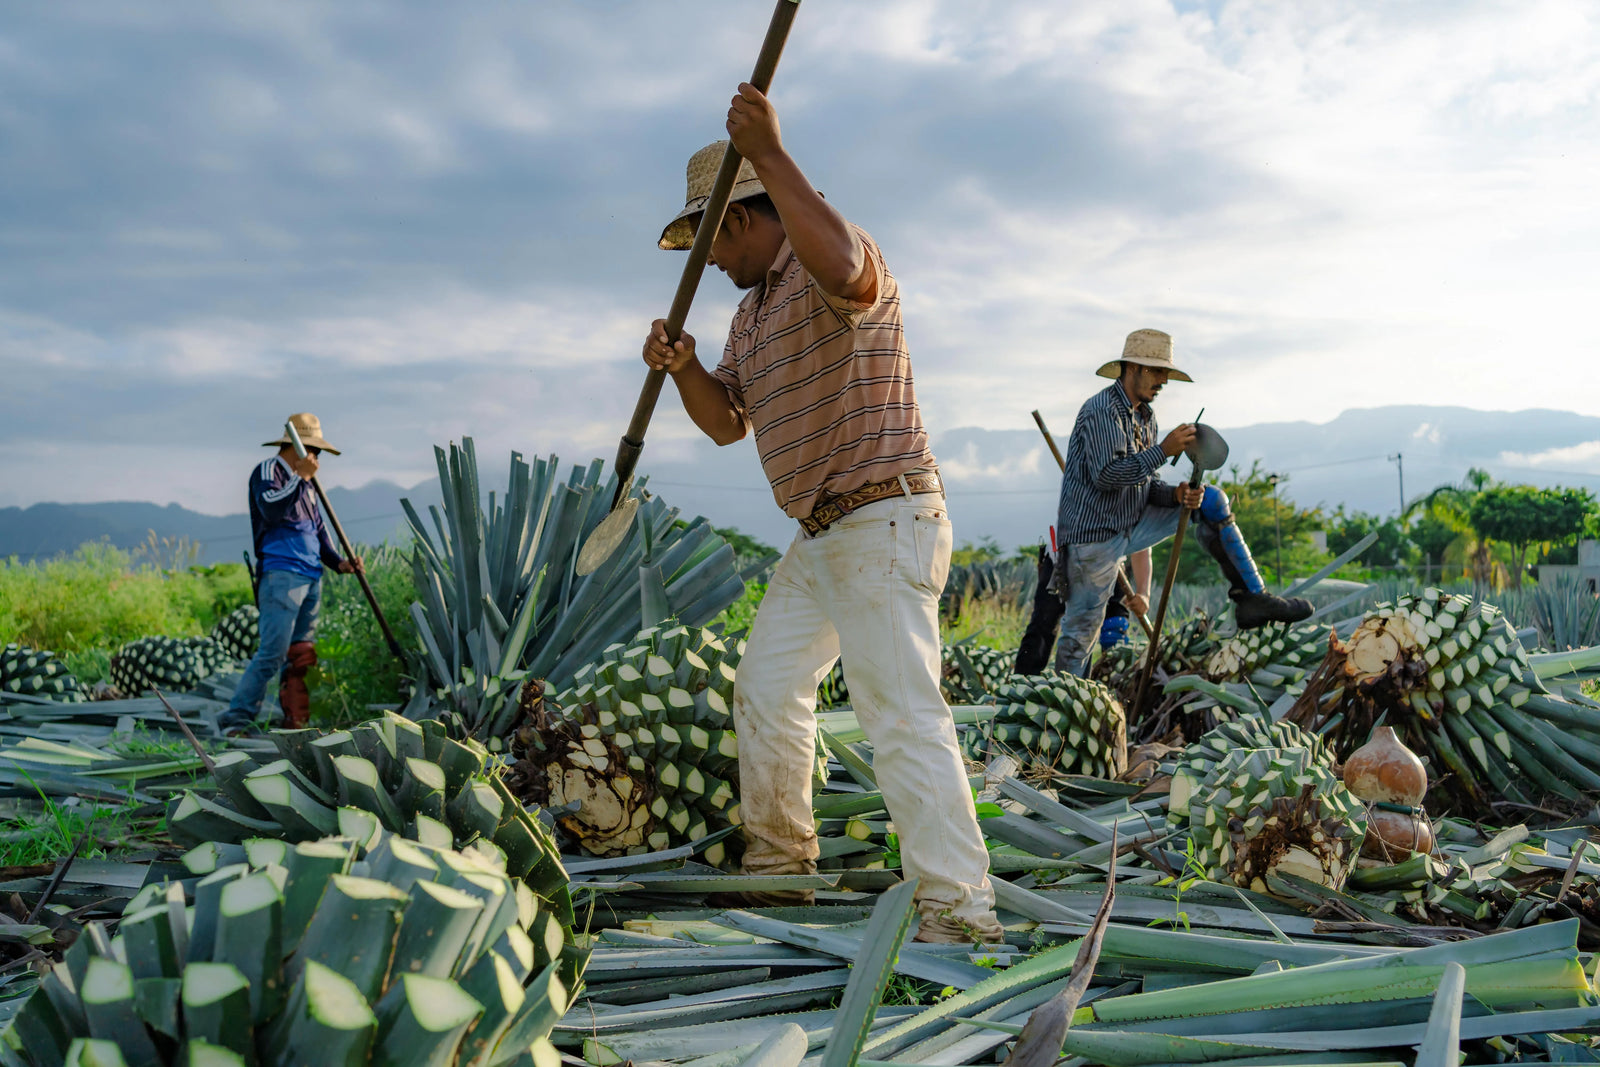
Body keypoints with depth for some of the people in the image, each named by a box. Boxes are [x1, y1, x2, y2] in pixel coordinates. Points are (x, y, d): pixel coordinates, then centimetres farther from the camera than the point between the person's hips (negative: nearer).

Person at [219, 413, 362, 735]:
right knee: (272, 654, -14)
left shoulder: (304, 484, 23)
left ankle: (297, 720, 9)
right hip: (282, 575, -9)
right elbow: (271, 510, -20)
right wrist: (300, 477, -14)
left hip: (311, 577, 9)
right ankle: (237, 718, -10)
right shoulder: (268, 470, -1)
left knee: (300, 655, 7)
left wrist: (338, 562, 12)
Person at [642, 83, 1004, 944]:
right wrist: (683, 368, -2)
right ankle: (776, 861, 36)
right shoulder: (754, 308, 18)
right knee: (766, 688, 19)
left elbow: (842, 264, -40)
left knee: (901, 713, -18)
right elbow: (727, 422, 18)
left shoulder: (837, 274, -13)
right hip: (820, 536, 11)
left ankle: (959, 914, -17)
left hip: (884, 525, -10)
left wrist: (769, 154, -38)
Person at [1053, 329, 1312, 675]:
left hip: (1131, 526, 8)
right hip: (1094, 536, -8)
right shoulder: (1101, 411, -14)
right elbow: (1107, 475, -26)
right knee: (1081, 631, -7)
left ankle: (1251, 597, 1)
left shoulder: (1145, 416, 13)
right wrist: (1163, 450, -23)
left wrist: (1177, 495, -9)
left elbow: (1144, 484, 12)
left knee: (1211, 501, 4)